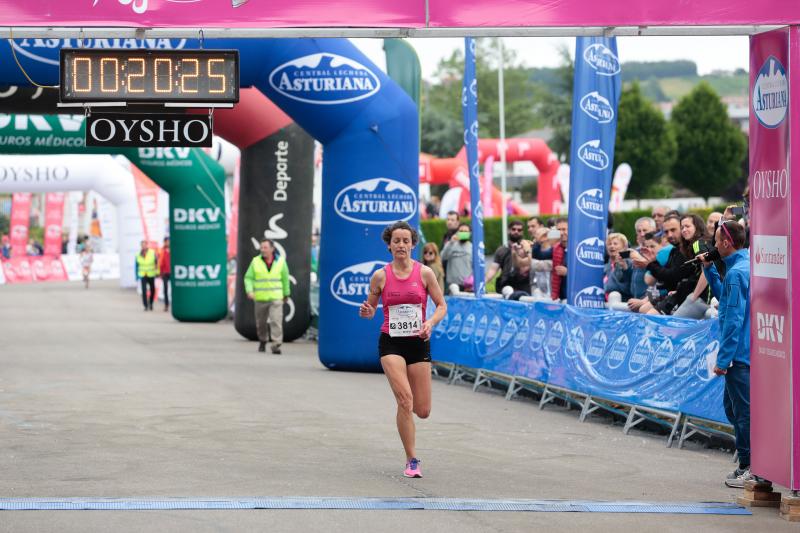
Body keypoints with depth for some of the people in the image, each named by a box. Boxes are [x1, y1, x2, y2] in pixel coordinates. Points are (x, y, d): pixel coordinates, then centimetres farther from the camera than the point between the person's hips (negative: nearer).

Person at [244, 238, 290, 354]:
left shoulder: (280, 261, 1)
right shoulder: (255, 261, -1)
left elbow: (285, 279, 12)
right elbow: (248, 278, 1)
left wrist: (286, 294, 19)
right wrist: (249, 290, -16)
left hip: (276, 298, -1)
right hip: (260, 299, 1)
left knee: (276, 321, -14)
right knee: (261, 323, 12)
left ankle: (276, 345, -15)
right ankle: (263, 341, 35)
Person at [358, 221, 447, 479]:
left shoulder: (424, 273, -2)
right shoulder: (380, 276, -1)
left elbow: (442, 305, 3)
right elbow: (371, 309, 10)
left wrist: (430, 322, -16)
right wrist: (366, 312, -14)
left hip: (418, 342, 1)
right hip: (391, 343, -1)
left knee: (423, 411, 1)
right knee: (405, 399, -19)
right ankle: (412, 461, -9)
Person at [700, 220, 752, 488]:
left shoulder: (737, 272, -18)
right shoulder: (748, 265, 12)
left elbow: (734, 319, -21)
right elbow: (725, 297, 26)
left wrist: (723, 359, -18)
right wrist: (709, 270, 16)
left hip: (740, 353, -10)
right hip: (747, 352, 10)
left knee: (743, 410, -4)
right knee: (732, 406, 18)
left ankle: (750, 468, 2)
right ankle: (746, 464, 23)